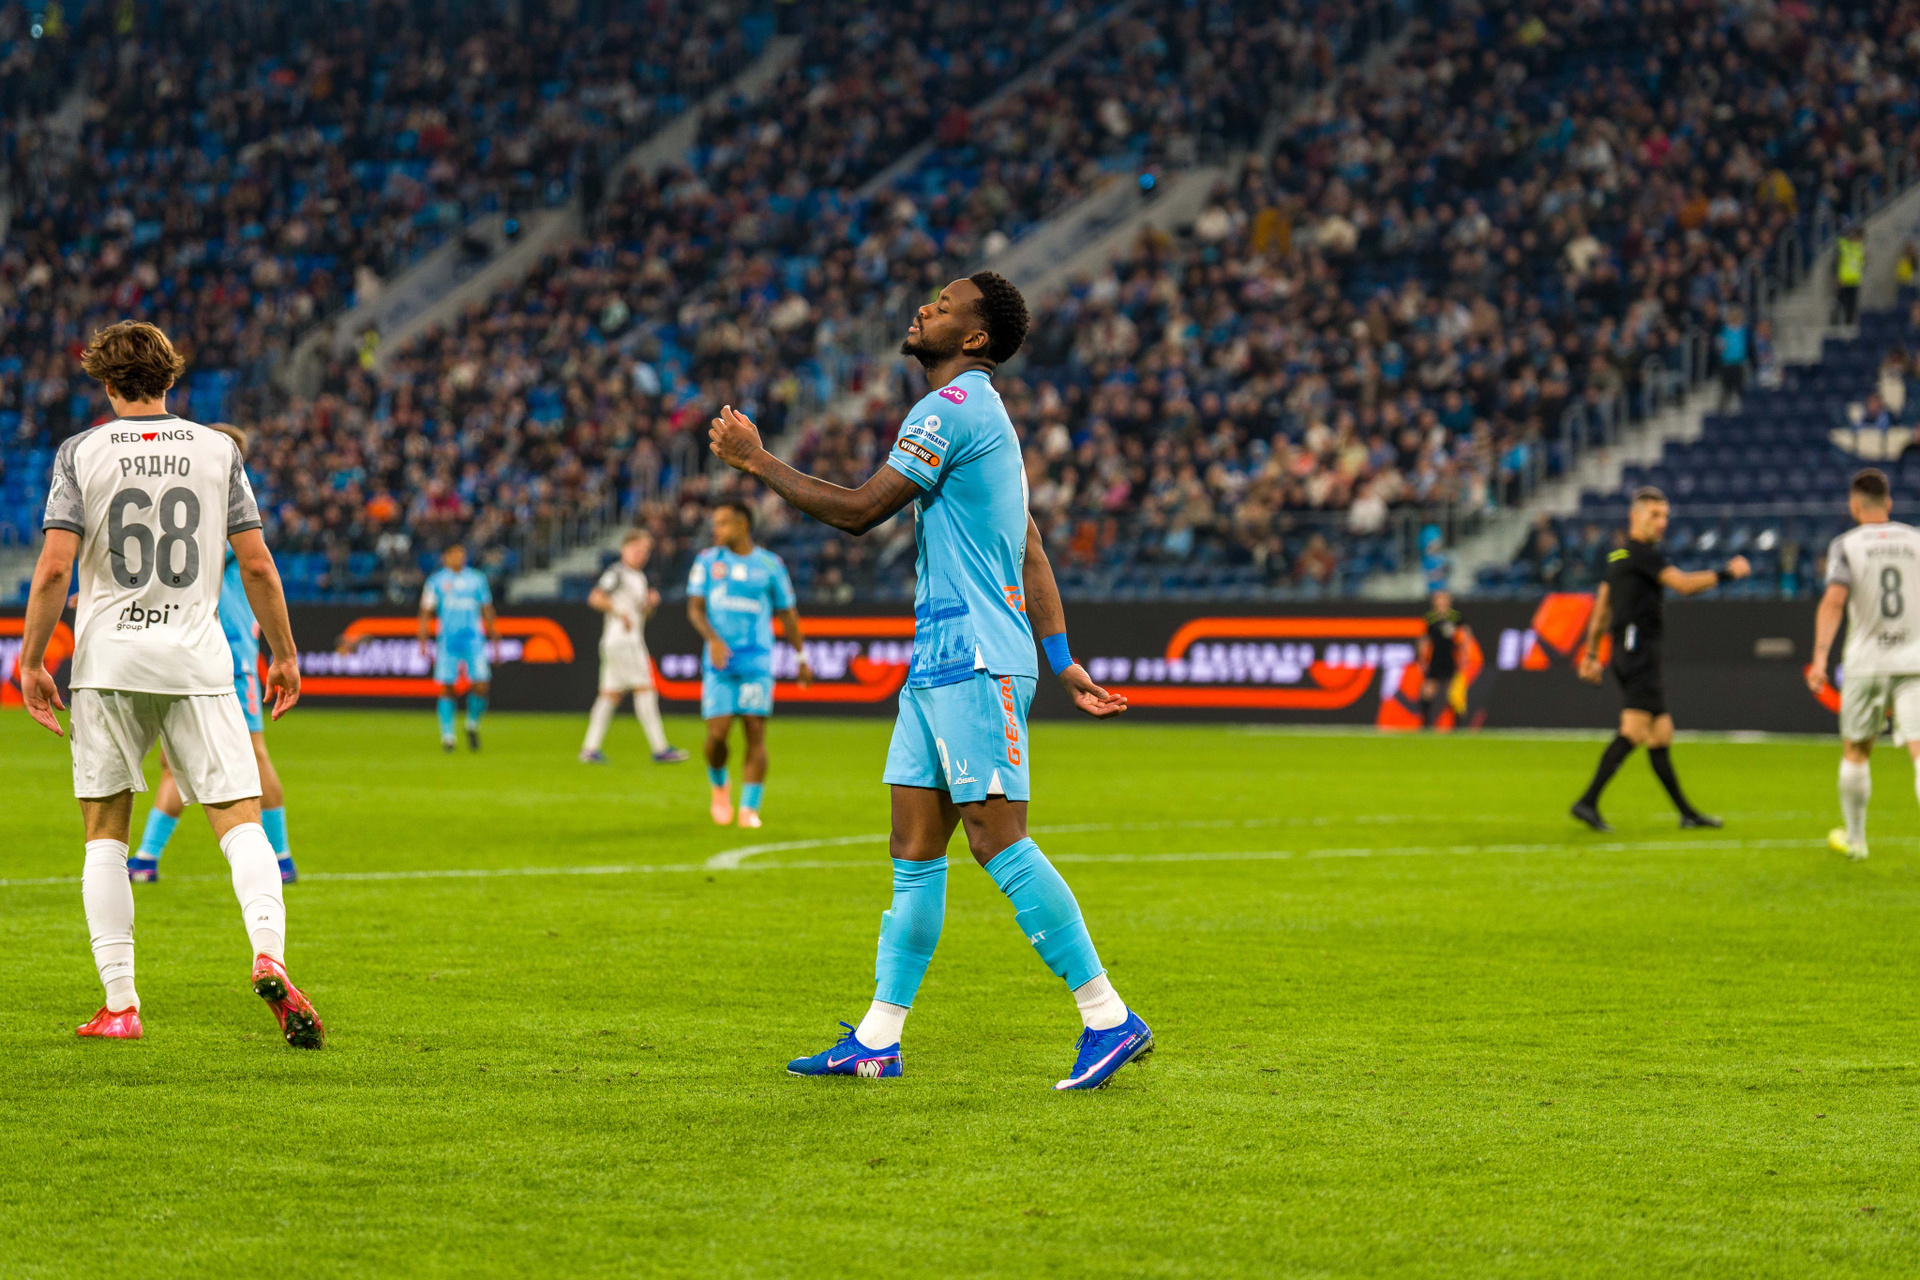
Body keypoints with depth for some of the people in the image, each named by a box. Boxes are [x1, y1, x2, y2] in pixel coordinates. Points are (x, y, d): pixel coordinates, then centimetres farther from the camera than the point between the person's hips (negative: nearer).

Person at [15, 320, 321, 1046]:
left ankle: (119, 1003, 3)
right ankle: (268, 955, -24)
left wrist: (30, 660, 1)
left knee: (105, 835, 8)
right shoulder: (217, 451, 4)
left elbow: (54, 569, -7)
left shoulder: (81, 455, -1)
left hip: (108, 662, 0)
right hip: (196, 660, 0)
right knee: (240, 820, 0)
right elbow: (257, 566, 3)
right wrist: (284, 654, 13)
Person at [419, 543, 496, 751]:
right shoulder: (437, 581, 5)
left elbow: (487, 609, 16)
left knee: (482, 685, -11)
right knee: (446, 687, -5)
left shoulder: (476, 579, 10)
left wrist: (494, 638, 15)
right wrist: (423, 639, -2)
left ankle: (473, 725, 14)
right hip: (447, 639, -1)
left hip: (474, 638, 1)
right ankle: (447, 735, 5)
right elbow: (426, 611, 6)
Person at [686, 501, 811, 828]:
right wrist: (713, 639, -15)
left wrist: (802, 657, 14)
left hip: (757, 662, 0)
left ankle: (750, 808, -3)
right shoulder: (708, 561, 7)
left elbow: (787, 613, 14)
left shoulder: (770, 565, 6)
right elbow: (695, 607, 2)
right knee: (717, 733, -7)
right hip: (719, 662, 0)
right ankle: (718, 786, 22)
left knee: (755, 733, -8)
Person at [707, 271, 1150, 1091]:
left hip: (974, 664, -10)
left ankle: (1108, 1017, -8)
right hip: (941, 662, 10)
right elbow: (1030, 555, 21)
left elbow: (859, 511, -13)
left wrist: (758, 463, -4)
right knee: (914, 851, 8)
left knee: (999, 841, -11)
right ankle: (878, 1039, 9)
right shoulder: (978, 414, 21)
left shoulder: (950, 410, -12)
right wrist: (1063, 661, 21)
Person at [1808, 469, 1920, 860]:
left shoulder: (1847, 545, -2)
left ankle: (1854, 839, 27)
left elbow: (1834, 599, -15)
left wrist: (1820, 656, -19)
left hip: (1865, 663, -1)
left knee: (1855, 752, 16)